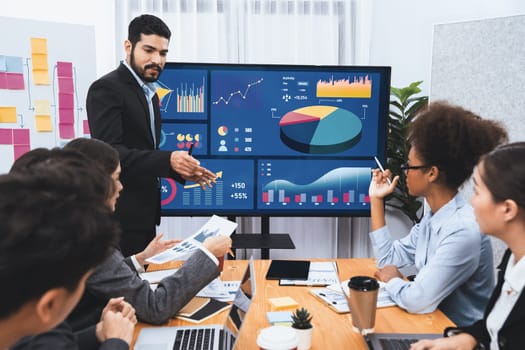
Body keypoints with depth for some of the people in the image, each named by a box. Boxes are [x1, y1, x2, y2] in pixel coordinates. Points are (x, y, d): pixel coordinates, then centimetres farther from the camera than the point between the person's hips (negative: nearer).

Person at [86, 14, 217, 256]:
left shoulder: (149, 93, 15)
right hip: (120, 217, -8)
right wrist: (168, 160, -32)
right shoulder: (107, 89, -12)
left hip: (143, 214, 9)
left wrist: (180, 170, 3)